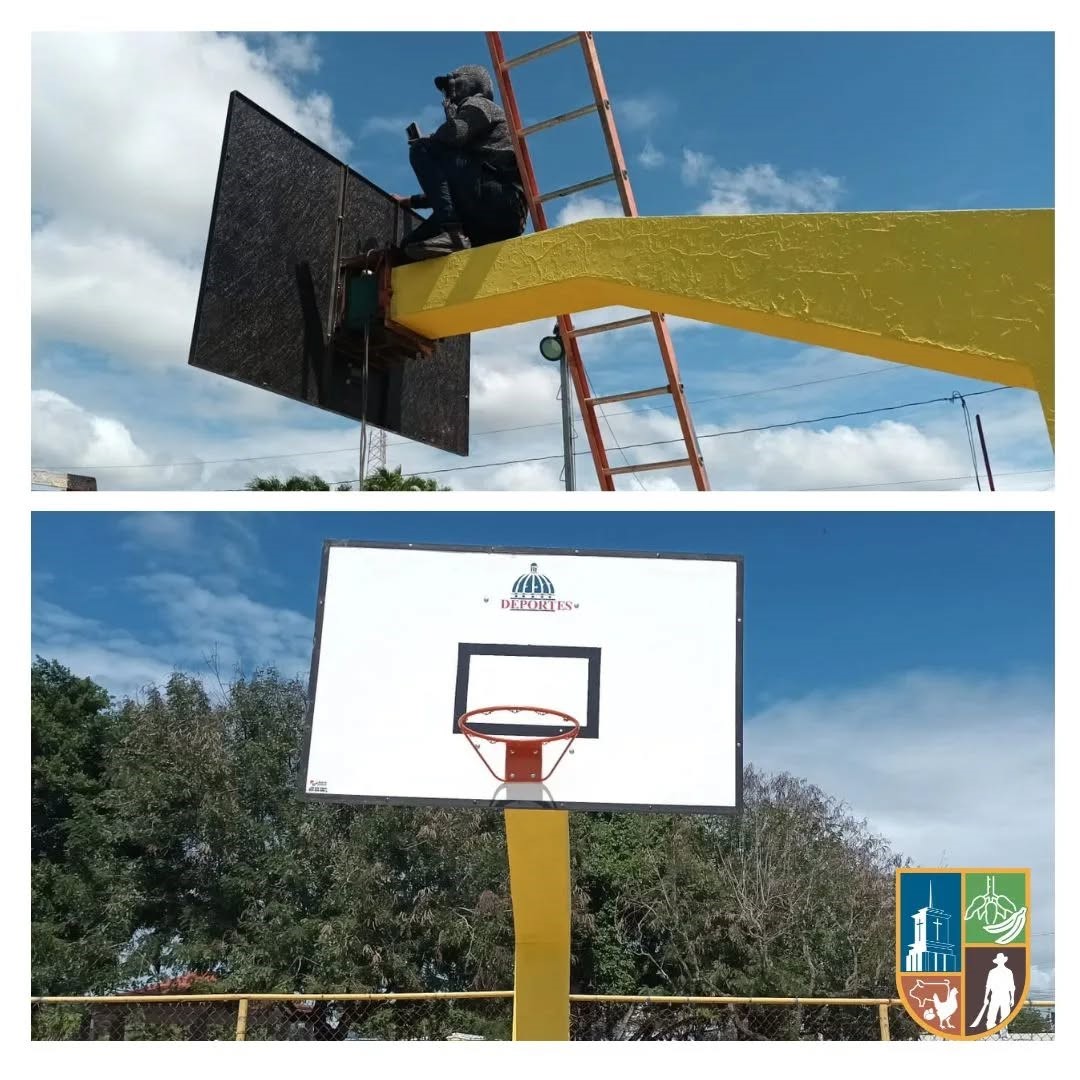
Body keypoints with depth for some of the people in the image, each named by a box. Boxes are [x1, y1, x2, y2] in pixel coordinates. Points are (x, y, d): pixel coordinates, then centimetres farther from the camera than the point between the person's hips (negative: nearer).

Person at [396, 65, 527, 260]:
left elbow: (455, 133, -14)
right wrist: (411, 201, 42)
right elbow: (451, 191, 38)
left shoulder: (478, 104, 11)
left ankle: (451, 232, -27)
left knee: (422, 150, -12)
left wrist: (424, 141, 8)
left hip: (499, 200, -9)